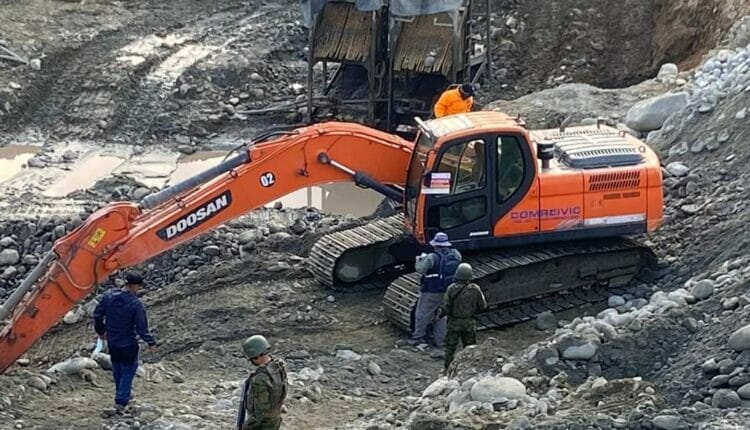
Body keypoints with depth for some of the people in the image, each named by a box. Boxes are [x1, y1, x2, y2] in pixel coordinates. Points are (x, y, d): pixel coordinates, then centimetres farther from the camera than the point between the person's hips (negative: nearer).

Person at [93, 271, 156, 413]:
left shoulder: (108, 297, -9)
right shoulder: (136, 304, -25)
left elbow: (97, 315, 2)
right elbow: (142, 328, -20)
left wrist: (101, 331, 20)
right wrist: (151, 342, -3)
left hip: (112, 343, 5)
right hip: (128, 345, -5)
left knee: (117, 369, 24)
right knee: (128, 371, 12)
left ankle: (122, 395, 41)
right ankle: (121, 402, 11)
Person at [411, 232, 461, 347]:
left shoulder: (432, 258, -21)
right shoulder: (455, 255, -4)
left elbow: (420, 269, -17)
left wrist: (420, 259, 4)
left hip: (431, 293, -6)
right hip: (447, 293, 6)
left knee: (422, 315, 11)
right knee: (441, 316, 19)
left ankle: (418, 337, 16)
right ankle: (439, 340, 21)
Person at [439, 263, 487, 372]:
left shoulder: (452, 288, -17)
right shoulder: (475, 289, -13)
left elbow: (445, 306, -15)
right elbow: (483, 306, -4)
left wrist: (440, 314, 5)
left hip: (454, 322, -1)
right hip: (469, 322, 1)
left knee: (450, 345, 12)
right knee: (469, 346, 15)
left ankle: (447, 366, 18)